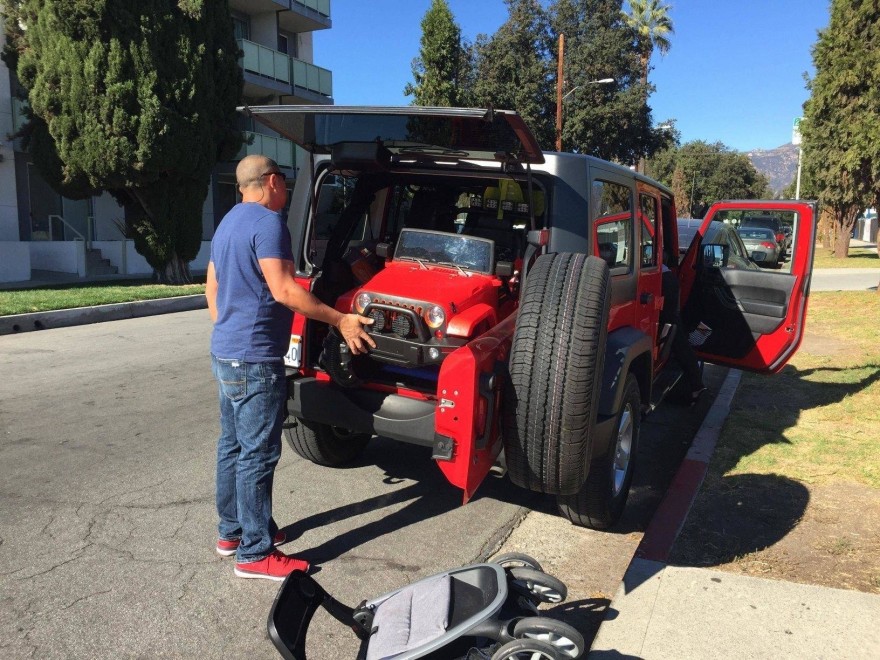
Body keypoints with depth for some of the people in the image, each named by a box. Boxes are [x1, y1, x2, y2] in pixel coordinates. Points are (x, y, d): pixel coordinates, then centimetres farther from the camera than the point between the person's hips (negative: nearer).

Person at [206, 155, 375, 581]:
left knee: (232, 446, 17)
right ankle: (255, 553, 5)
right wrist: (340, 321, -18)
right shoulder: (267, 222, -15)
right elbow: (282, 290, -23)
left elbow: (212, 287, 21)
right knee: (258, 454, -4)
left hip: (225, 353, 10)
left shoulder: (228, 223, 16)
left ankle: (232, 531, 29)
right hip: (254, 359, -10)